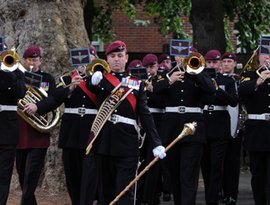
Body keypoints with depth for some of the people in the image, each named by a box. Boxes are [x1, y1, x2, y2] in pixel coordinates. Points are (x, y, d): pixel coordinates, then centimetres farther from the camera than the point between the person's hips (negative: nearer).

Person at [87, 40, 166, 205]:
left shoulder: (137, 84, 8)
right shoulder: (100, 79, 8)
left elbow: (145, 115, 3)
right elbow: (92, 87, -17)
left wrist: (156, 143, -8)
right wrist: (95, 80, -42)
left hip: (127, 143, -1)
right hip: (104, 141, 1)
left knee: (125, 191, -7)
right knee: (106, 190, 10)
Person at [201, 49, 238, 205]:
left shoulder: (228, 81, 6)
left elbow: (234, 102, -7)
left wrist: (217, 88, -17)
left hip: (220, 127, -2)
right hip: (202, 124, 2)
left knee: (216, 165, -7)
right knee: (205, 165, 7)